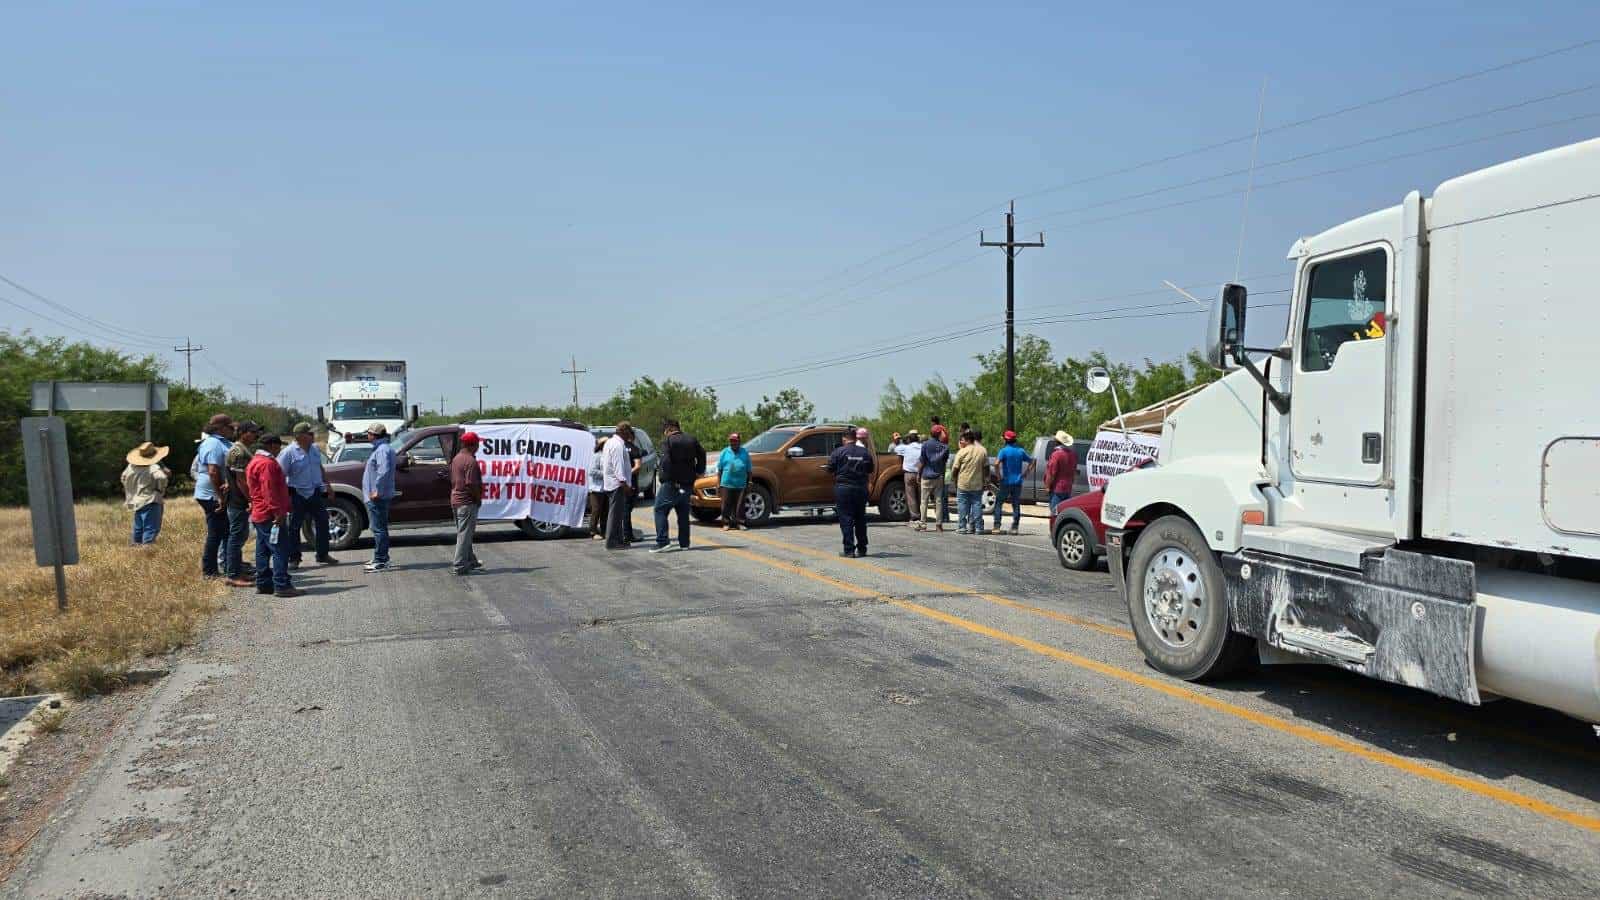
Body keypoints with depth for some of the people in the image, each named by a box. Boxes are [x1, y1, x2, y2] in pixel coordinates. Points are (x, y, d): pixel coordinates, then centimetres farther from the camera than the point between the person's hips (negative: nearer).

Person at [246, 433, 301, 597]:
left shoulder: (255, 462, 20)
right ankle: (282, 586, -12)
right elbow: (269, 492, -22)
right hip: (270, 515, -11)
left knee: (263, 551, 13)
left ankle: (263, 584, 17)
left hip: (259, 515, 11)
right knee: (280, 550, -10)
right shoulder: (268, 464, -14)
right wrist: (278, 512, -23)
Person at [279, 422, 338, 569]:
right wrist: (286, 496, -18)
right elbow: (282, 475, -14)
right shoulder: (289, 452, -13)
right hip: (298, 495, -6)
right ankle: (294, 558, 11)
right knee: (294, 527, 2)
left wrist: (327, 485, 19)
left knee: (322, 523, 8)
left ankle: (323, 555, 19)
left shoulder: (315, 449, 7)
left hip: (316, 493, 6)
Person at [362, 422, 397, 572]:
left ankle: (380, 562, -8)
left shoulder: (382, 450, -17)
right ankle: (381, 558, 24)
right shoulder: (381, 448, 17)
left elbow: (384, 471, -28)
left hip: (377, 497, -11)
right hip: (377, 496, 11)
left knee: (379, 529, -9)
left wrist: (377, 491, -25)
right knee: (380, 528, 16)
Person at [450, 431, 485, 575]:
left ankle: (470, 561, 29)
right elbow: (471, 484, -24)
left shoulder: (456, 459, 12)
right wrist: (478, 498, -11)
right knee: (465, 534, -4)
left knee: (464, 533, 18)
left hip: (455, 500, 10)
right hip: (467, 502, -10)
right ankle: (459, 566, -2)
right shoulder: (470, 461, -18)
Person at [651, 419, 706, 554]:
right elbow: (702, 455, 12)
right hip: (688, 484, 6)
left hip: (672, 484, -6)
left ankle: (662, 542, -11)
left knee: (660, 510, -1)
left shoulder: (667, 441, -8)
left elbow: (665, 461, -21)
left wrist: (671, 478, -17)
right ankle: (684, 543, 16)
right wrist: (697, 472, 14)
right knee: (683, 513, 15)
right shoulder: (692, 440, 10)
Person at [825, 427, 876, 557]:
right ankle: (862, 549, 18)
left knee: (846, 519, -1)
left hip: (843, 488, -3)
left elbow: (830, 468, -5)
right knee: (860, 519, 13)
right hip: (860, 488, 3)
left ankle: (849, 550, -5)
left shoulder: (839, 452, -6)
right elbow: (871, 470, 10)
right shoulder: (865, 453, 4)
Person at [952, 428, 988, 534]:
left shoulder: (962, 452, -10)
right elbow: (986, 467, 7)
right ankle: (978, 527, 8)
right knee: (977, 505, 8)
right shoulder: (983, 451, 2)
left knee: (963, 506, 5)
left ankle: (962, 527, 5)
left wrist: (953, 478, 11)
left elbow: (955, 469, -6)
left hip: (963, 485, -3)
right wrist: (984, 480, 18)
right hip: (978, 485, 3)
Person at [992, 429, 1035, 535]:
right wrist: (1026, 472, 12)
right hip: (1018, 482, 4)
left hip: (1006, 482, -4)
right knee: (1016, 505, 10)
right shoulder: (1021, 451, 6)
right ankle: (1014, 528, 8)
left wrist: (998, 475, -12)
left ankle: (997, 527, -2)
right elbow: (1031, 461, 13)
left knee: (998, 503, 5)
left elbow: (996, 464, -23)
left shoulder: (1004, 450, -10)